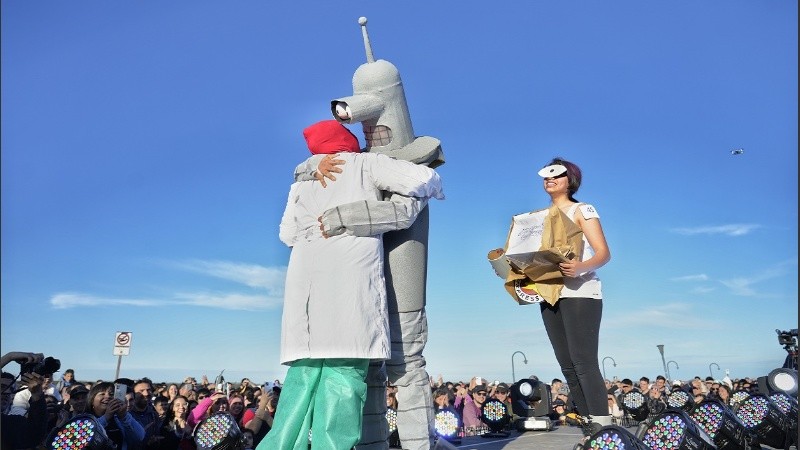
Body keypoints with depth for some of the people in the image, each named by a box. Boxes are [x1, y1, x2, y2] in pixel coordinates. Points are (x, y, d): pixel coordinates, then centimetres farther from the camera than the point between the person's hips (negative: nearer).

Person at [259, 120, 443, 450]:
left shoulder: (304, 178, 28)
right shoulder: (364, 164, 15)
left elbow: (288, 232, 23)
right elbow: (423, 179, 5)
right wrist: (436, 189, 27)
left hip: (306, 276, 5)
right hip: (350, 274, -5)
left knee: (305, 372, 8)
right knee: (344, 371, -8)